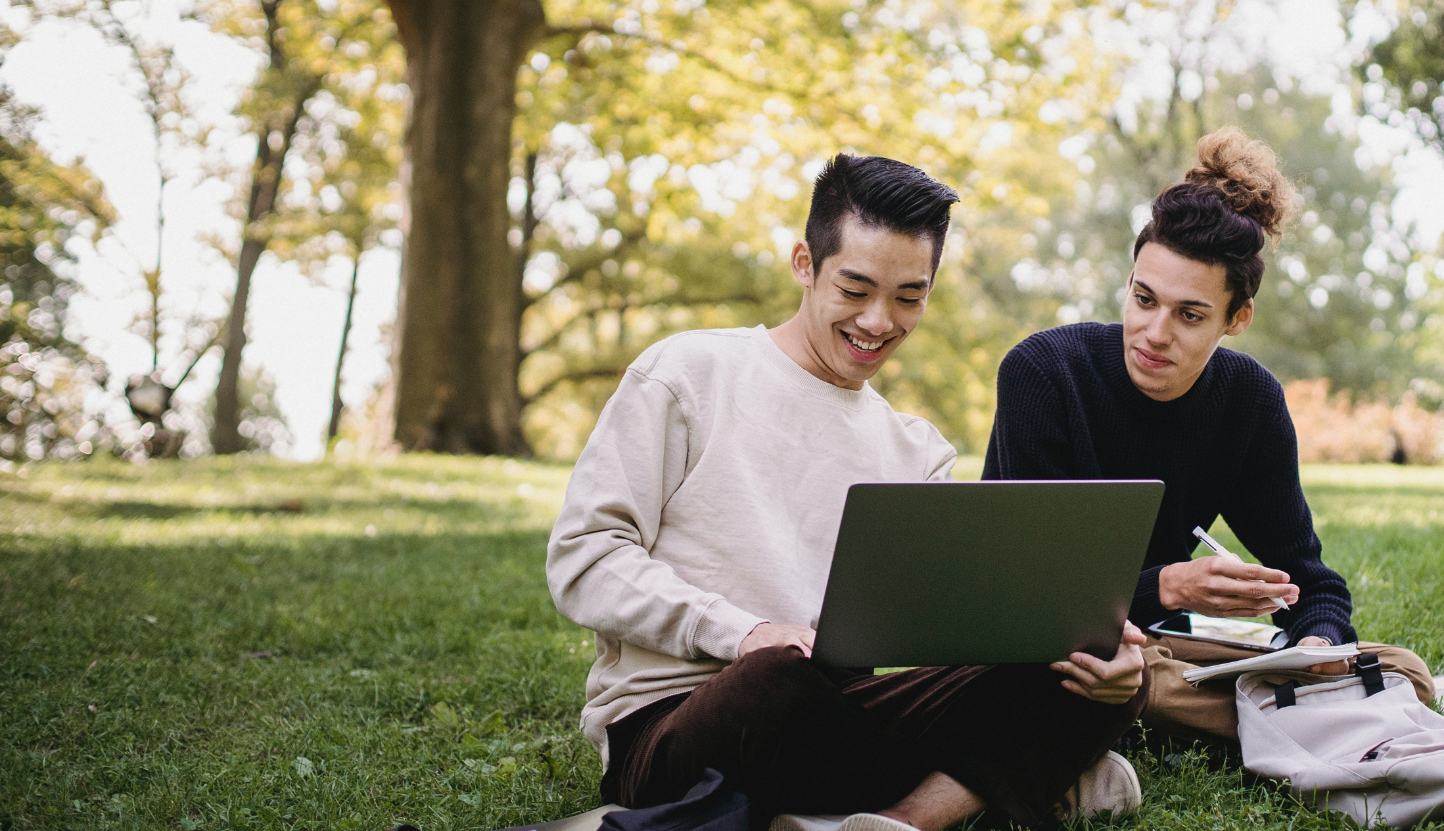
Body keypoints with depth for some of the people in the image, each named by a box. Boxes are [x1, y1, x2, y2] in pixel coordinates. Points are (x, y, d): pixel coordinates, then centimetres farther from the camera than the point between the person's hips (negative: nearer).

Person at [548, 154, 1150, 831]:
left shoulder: (918, 452, 19)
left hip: (838, 712, 5)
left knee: (1093, 681, -14)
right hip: (665, 719, -5)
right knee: (777, 678, -41)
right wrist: (744, 633, -19)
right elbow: (582, 559, -4)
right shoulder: (688, 373, 3)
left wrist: (1083, 641, -14)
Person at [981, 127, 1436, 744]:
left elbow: (1304, 573, -1)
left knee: (1400, 675, -10)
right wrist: (1167, 585, -39)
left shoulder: (1251, 399, -4)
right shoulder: (1040, 371, -18)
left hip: (1152, 640, 5)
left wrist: (1319, 640, -26)